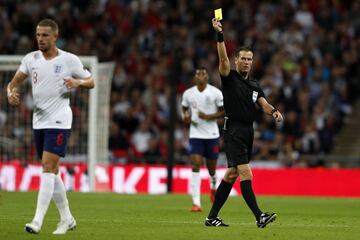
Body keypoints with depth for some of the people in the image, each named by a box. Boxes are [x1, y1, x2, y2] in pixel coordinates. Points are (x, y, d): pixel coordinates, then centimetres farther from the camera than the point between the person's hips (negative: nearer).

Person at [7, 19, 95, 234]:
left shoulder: (69, 60, -5)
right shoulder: (31, 59, 6)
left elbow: (91, 82, 4)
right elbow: (15, 82, 8)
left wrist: (78, 82, -18)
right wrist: (11, 93, -15)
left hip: (59, 121, -6)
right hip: (39, 121, 6)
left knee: (48, 167, -15)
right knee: (52, 171, 11)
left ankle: (38, 221, -19)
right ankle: (67, 219, 23)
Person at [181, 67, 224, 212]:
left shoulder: (215, 93, -5)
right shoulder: (188, 93, 2)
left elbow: (224, 112, -3)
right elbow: (184, 108, 19)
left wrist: (208, 116, -17)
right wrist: (185, 116, -4)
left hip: (212, 135, -1)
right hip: (195, 134, 1)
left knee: (211, 166, 9)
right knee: (196, 166, -13)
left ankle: (213, 187, 46)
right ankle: (196, 203, -17)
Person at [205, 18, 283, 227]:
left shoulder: (254, 85, 16)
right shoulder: (230, 78, -2)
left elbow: (263, 103, 5)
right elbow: (223, 58, -18)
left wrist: (274, 111, -18)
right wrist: (220, 34, -30)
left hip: (248, 132, 7)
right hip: (233, 131, -7)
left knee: (231, 175, 9)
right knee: (245, 173, -15)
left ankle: (212, 217, 14)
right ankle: (259, 216, -22)